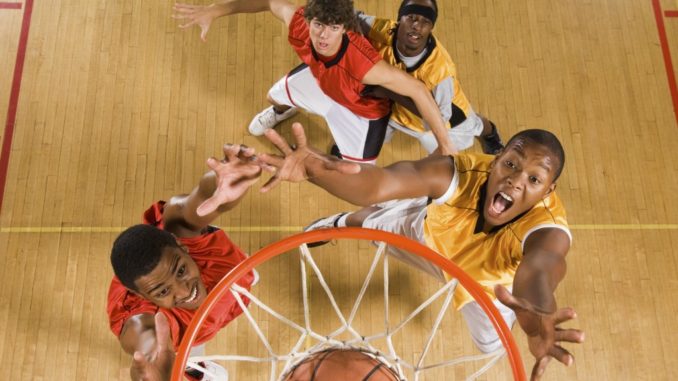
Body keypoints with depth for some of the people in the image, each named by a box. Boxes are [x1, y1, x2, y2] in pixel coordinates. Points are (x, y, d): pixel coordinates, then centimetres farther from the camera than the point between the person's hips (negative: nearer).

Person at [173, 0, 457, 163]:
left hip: (361, 109, -5)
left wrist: (445, 145, -35)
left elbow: (418, 90, -40)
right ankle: (282, 110, 71)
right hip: (318, 76, 5)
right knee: (276, 95, 30)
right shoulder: (299, 23, -37)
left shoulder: (364, 64, -50)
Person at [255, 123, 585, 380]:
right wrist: (315, 168, -83)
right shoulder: (459, 172, -45)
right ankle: (343, 223, 62)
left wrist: (535, 313, -97)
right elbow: (378, 183, -63)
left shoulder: (547, 228, -47)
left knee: (490, 343, 18)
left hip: (487, 282, 0)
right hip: (432, 237, 1)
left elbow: (540, 266, -73)